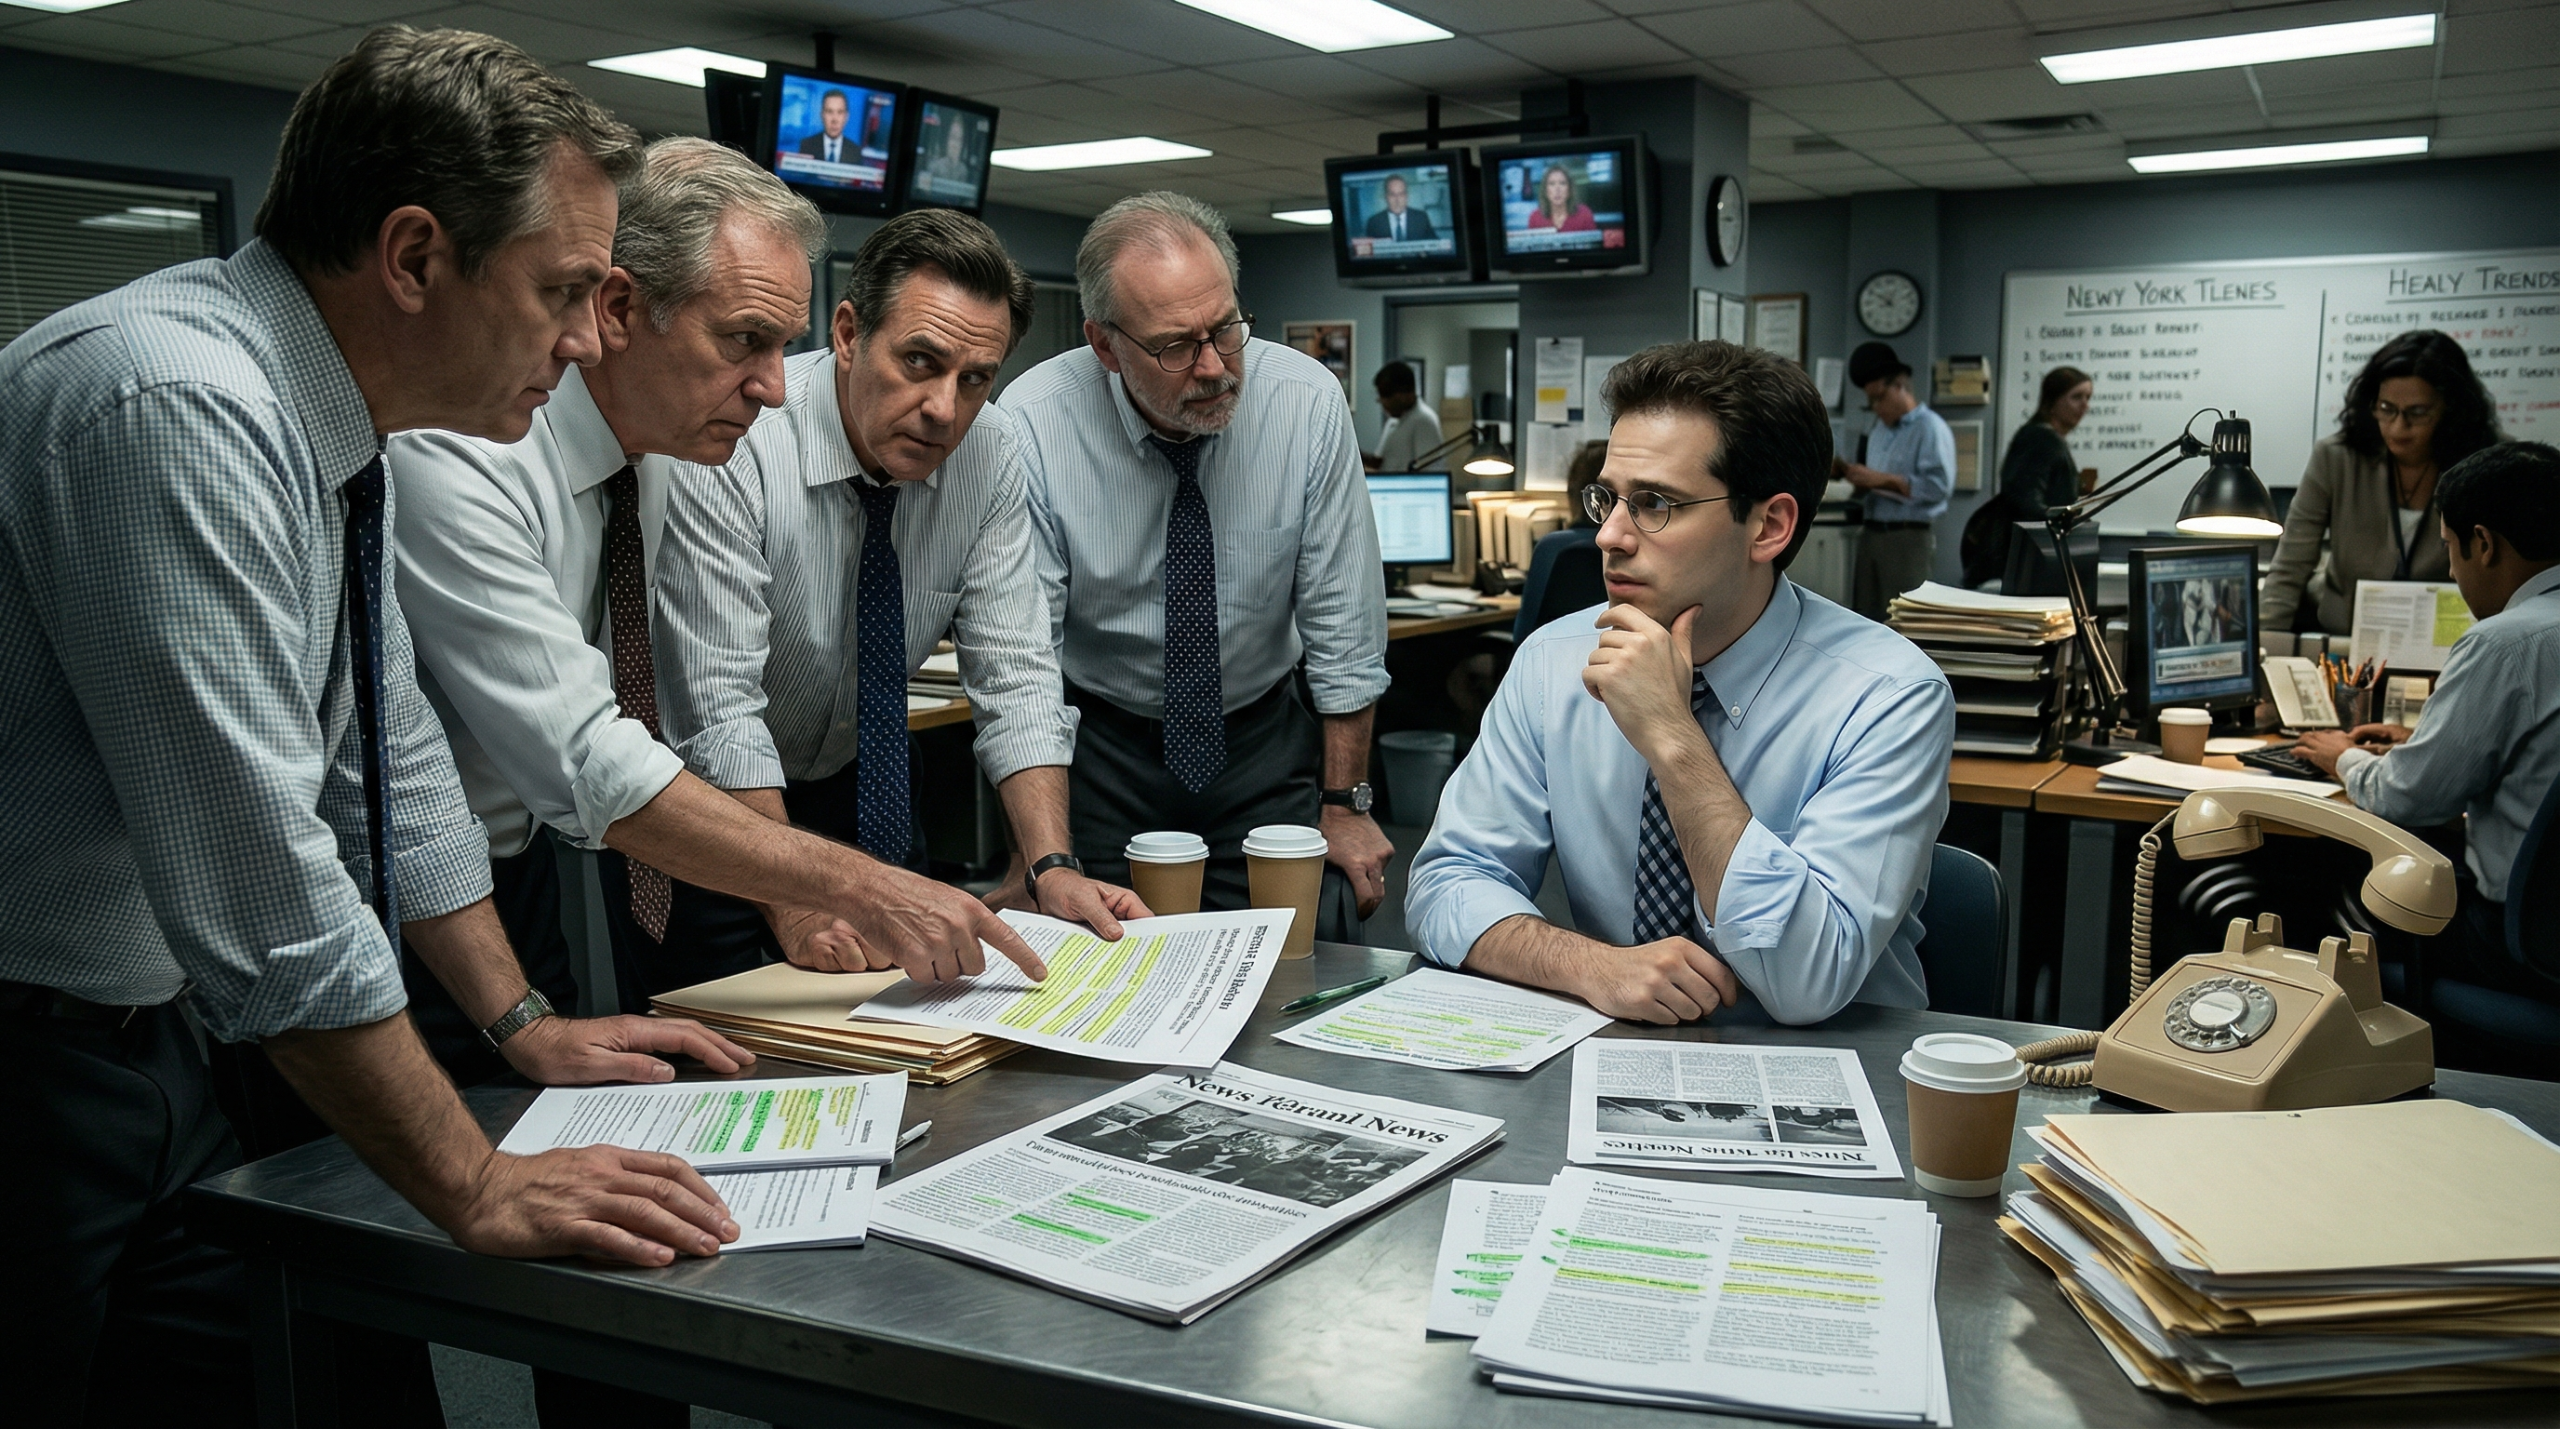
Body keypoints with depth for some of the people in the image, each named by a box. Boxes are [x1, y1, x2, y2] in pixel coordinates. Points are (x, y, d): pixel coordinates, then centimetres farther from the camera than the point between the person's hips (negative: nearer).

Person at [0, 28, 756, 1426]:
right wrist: (476, 1187, -22)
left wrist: (526, 1027, 13)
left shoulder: (326, 426, 3)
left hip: (139, 1041, 8)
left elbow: (388, 765, 12)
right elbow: (259, 879, -28)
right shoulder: (177, 412, -25)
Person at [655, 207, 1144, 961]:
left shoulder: (993, 454, -11)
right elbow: (718, 708, -28)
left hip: (855, 786, 4)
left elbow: (1014, 675, -11)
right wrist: (792, 900, -37)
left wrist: (1050, 867, -24)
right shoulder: (733, 445, -25)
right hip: (713, 805, -4)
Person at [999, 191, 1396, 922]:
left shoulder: (1308, 403, -16)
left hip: (1265, 742, 1)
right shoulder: (1031, 424, -20)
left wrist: (1345, 806, -6)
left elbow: (1343, 626, -9)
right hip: (1100, 750, -1)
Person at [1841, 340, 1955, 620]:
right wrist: (1860, 478, 1)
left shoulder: (1931, 428, -7)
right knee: (1866, 616, 7)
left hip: (1910, 537, -8)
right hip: (1871, 533, 8)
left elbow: (1938, 485, -18)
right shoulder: (1879, 429, 18)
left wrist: (1882, 479, -18)